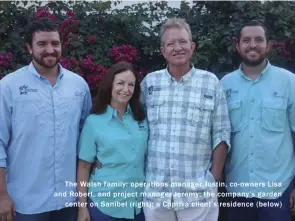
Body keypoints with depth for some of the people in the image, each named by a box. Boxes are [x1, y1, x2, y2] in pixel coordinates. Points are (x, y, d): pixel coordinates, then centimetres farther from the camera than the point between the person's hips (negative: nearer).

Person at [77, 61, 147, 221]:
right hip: (104, 204, -3)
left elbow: (148, 157, 10)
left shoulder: (142, 118, 2)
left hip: (138, 202, 3)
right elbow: (84, 166, -5)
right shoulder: (94, 121, -8)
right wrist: (82, 206, -6)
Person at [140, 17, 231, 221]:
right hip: (155, 190, 2)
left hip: (198, 192, -1)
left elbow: (221, 134, 0)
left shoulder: (211, 83, 0)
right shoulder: (149, 82, 4)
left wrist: (215, 177, -2)